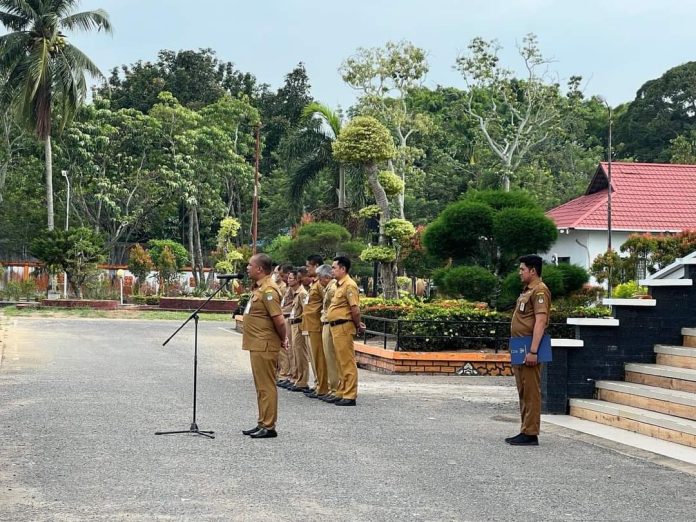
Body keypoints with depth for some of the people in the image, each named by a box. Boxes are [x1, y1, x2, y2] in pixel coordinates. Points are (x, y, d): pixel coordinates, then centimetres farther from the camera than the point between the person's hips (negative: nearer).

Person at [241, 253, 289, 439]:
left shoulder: (268, 290, -18)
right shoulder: (258, 287, 14)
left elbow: (279, 320, -22)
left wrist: (282, 340, -8)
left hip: (264, 346, -11)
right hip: (257, 345, 11)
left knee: (266, 386, -5)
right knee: (261, 386, 15)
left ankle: (268, 427, 0)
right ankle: (263, 424, 23)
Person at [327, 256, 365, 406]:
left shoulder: (349, 285, -15)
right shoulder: (340, 285, 16)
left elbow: (355, 309, -19)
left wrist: (357, 325, -7)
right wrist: (357, 324, 16)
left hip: (343, 327, -10)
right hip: (336, 327, 10)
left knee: (347, 362, -7)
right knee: (341, 362, 14)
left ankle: (349, 396, -4)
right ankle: (343, 393, 21)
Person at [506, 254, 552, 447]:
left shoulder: (539, 290, -13)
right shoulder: (528, 290, 19)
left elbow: (540, 321, -21)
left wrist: (533, 351, -26)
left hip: (529, 350, -11)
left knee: (531, 392, -7)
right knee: (523, 392, 13)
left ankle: (530, 434, -5)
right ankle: (525, 432, 19)